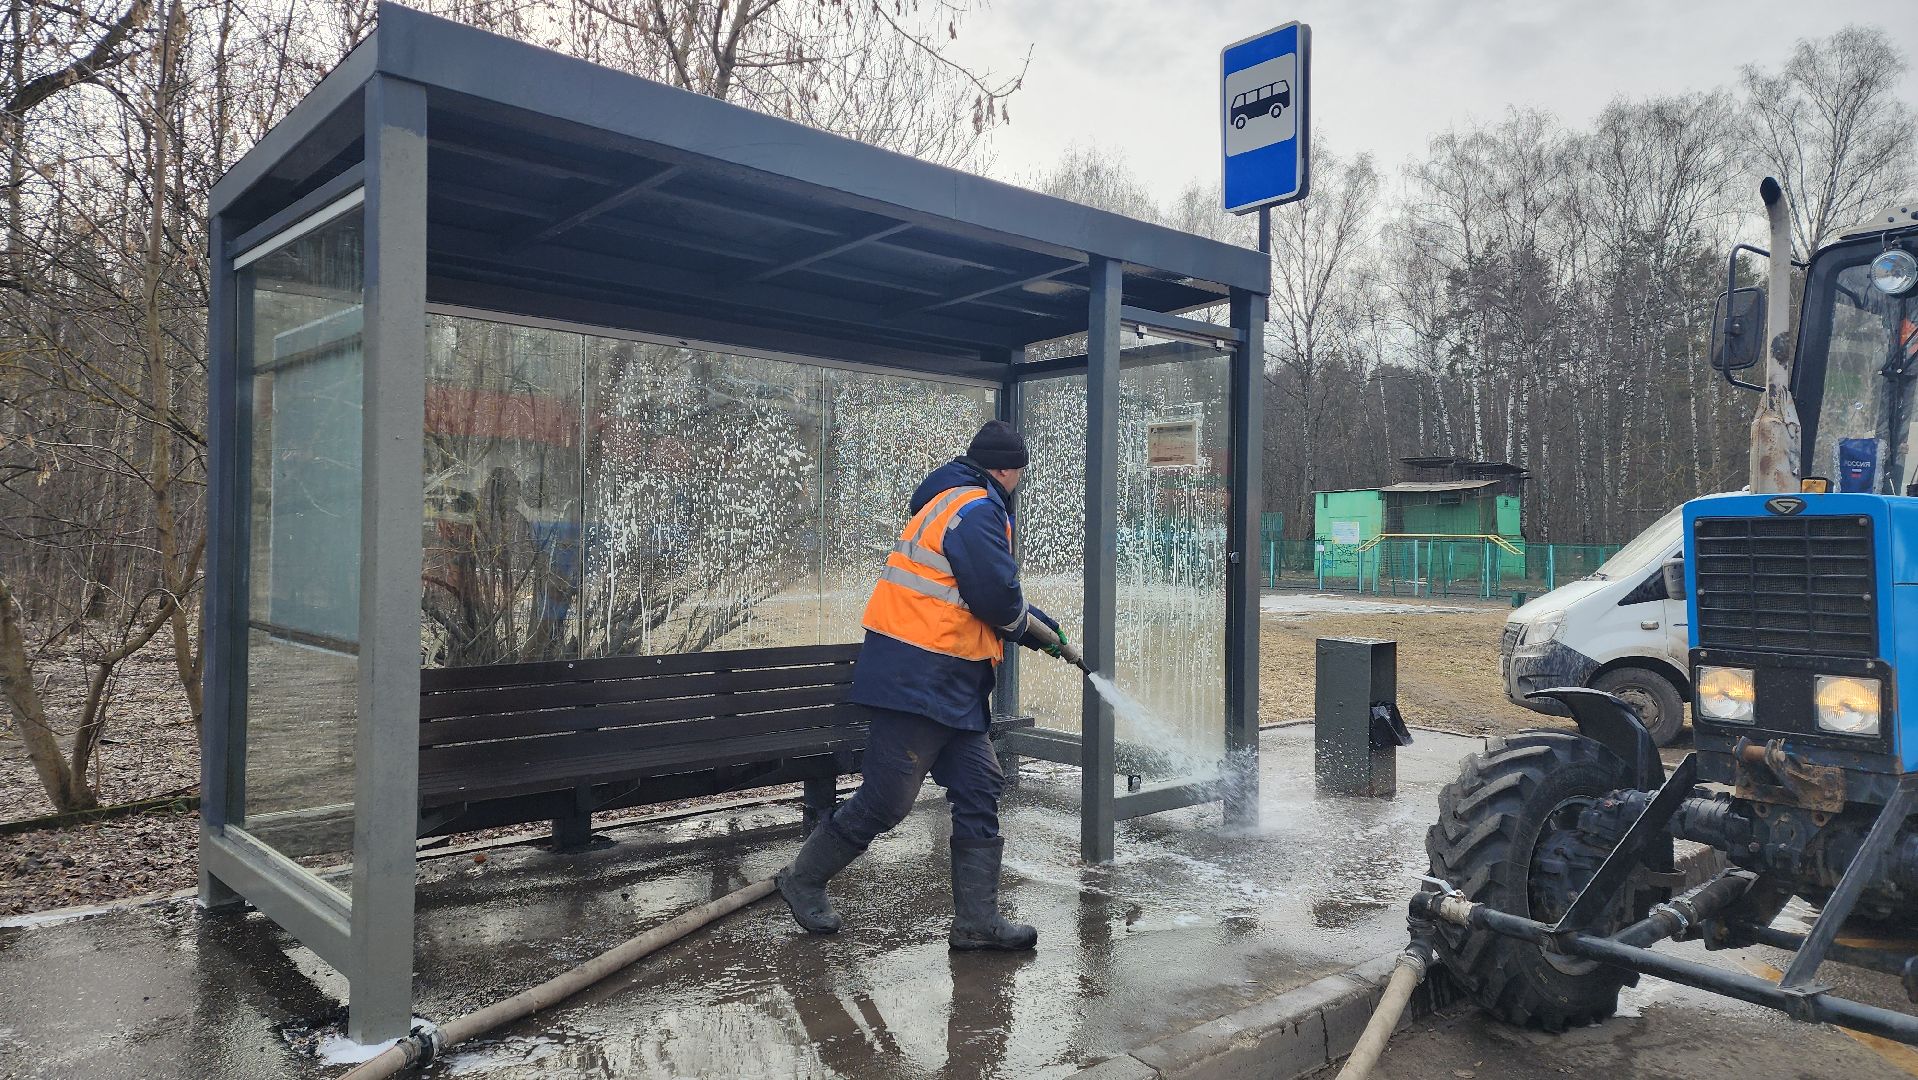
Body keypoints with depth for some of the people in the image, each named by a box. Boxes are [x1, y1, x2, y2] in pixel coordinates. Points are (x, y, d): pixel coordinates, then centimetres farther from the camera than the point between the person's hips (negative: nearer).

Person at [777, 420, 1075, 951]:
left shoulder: (957, 504, 20)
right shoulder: (976, 511, -14)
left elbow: (994, 592, 25)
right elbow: (998, 597, -20)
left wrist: (1040, 626, 23)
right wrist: (1028, 624, 2)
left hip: (948, 687, 11)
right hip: (917, 681, -11)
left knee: (980, 789, 9)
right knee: (885, 799, -2)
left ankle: (978, 920, 15)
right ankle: (805, 879, 18)